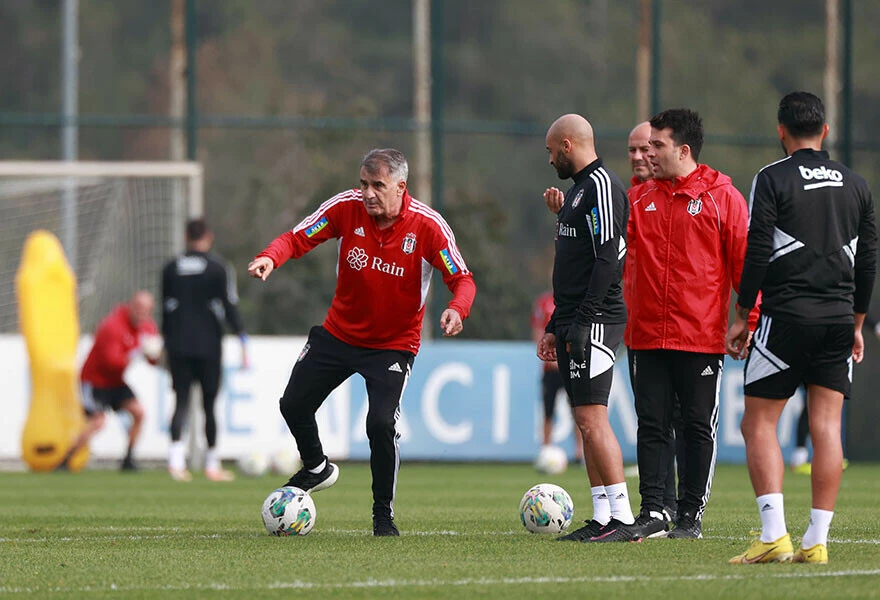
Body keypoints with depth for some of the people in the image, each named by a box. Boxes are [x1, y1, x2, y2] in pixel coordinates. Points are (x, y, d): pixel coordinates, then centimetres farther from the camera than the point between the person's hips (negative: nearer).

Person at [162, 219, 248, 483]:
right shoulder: (218, 267, -2)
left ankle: (176, 457, -23)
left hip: (178, 344, 2)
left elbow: (166, 308, 11)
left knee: (182, 401, -1)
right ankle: (212, 464, 13)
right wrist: (243, 339, -4)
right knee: (209, 402, 7)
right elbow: (229, 305, -7)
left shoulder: (171, 268, 7)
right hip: (208, 345, -2)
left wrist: (166, 342, 18)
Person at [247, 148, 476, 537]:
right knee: (293, 405, 7)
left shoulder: (427, 226, -20)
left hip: (393, 344, -4)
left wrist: (457, 309, -39)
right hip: (339, 332, 4)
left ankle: (384, 516, -1)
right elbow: (298, 239, -10)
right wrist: (271, 257, -32)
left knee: (381, 423, -21)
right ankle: (317, 469, 40)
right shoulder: (346, 207, -14)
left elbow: (462, 280, -17)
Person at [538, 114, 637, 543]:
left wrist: (582, 323, -23)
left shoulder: (600, 185, -11)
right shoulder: (580, 187, 20)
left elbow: (608, 258, -20)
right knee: (587, 422, 9)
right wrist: (556, 327, 23)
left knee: (593, 419, -13)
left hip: (594, 324, -10)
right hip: (574, 324, 10)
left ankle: (622, 519, -14)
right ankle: (602, 519, 10)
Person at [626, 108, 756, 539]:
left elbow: (744, 261, -2)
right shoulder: (640, 198, 11)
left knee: (699, 427, 2)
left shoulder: (721, 197, -2)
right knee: (651, 425, 2)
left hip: (702, 337, -4)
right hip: (648, 336, 4)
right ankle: (651, 510, 5)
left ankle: (691, 515, 8)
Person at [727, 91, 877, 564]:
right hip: (838, 320, 4)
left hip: (786, 314, -4)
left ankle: (774, 534, -12)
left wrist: (741, 317, 0)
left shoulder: (772, 179, -4)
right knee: (826, 427, 2)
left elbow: (757, 255, -9)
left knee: (758, 424, 0)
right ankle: (817, 541, -2)